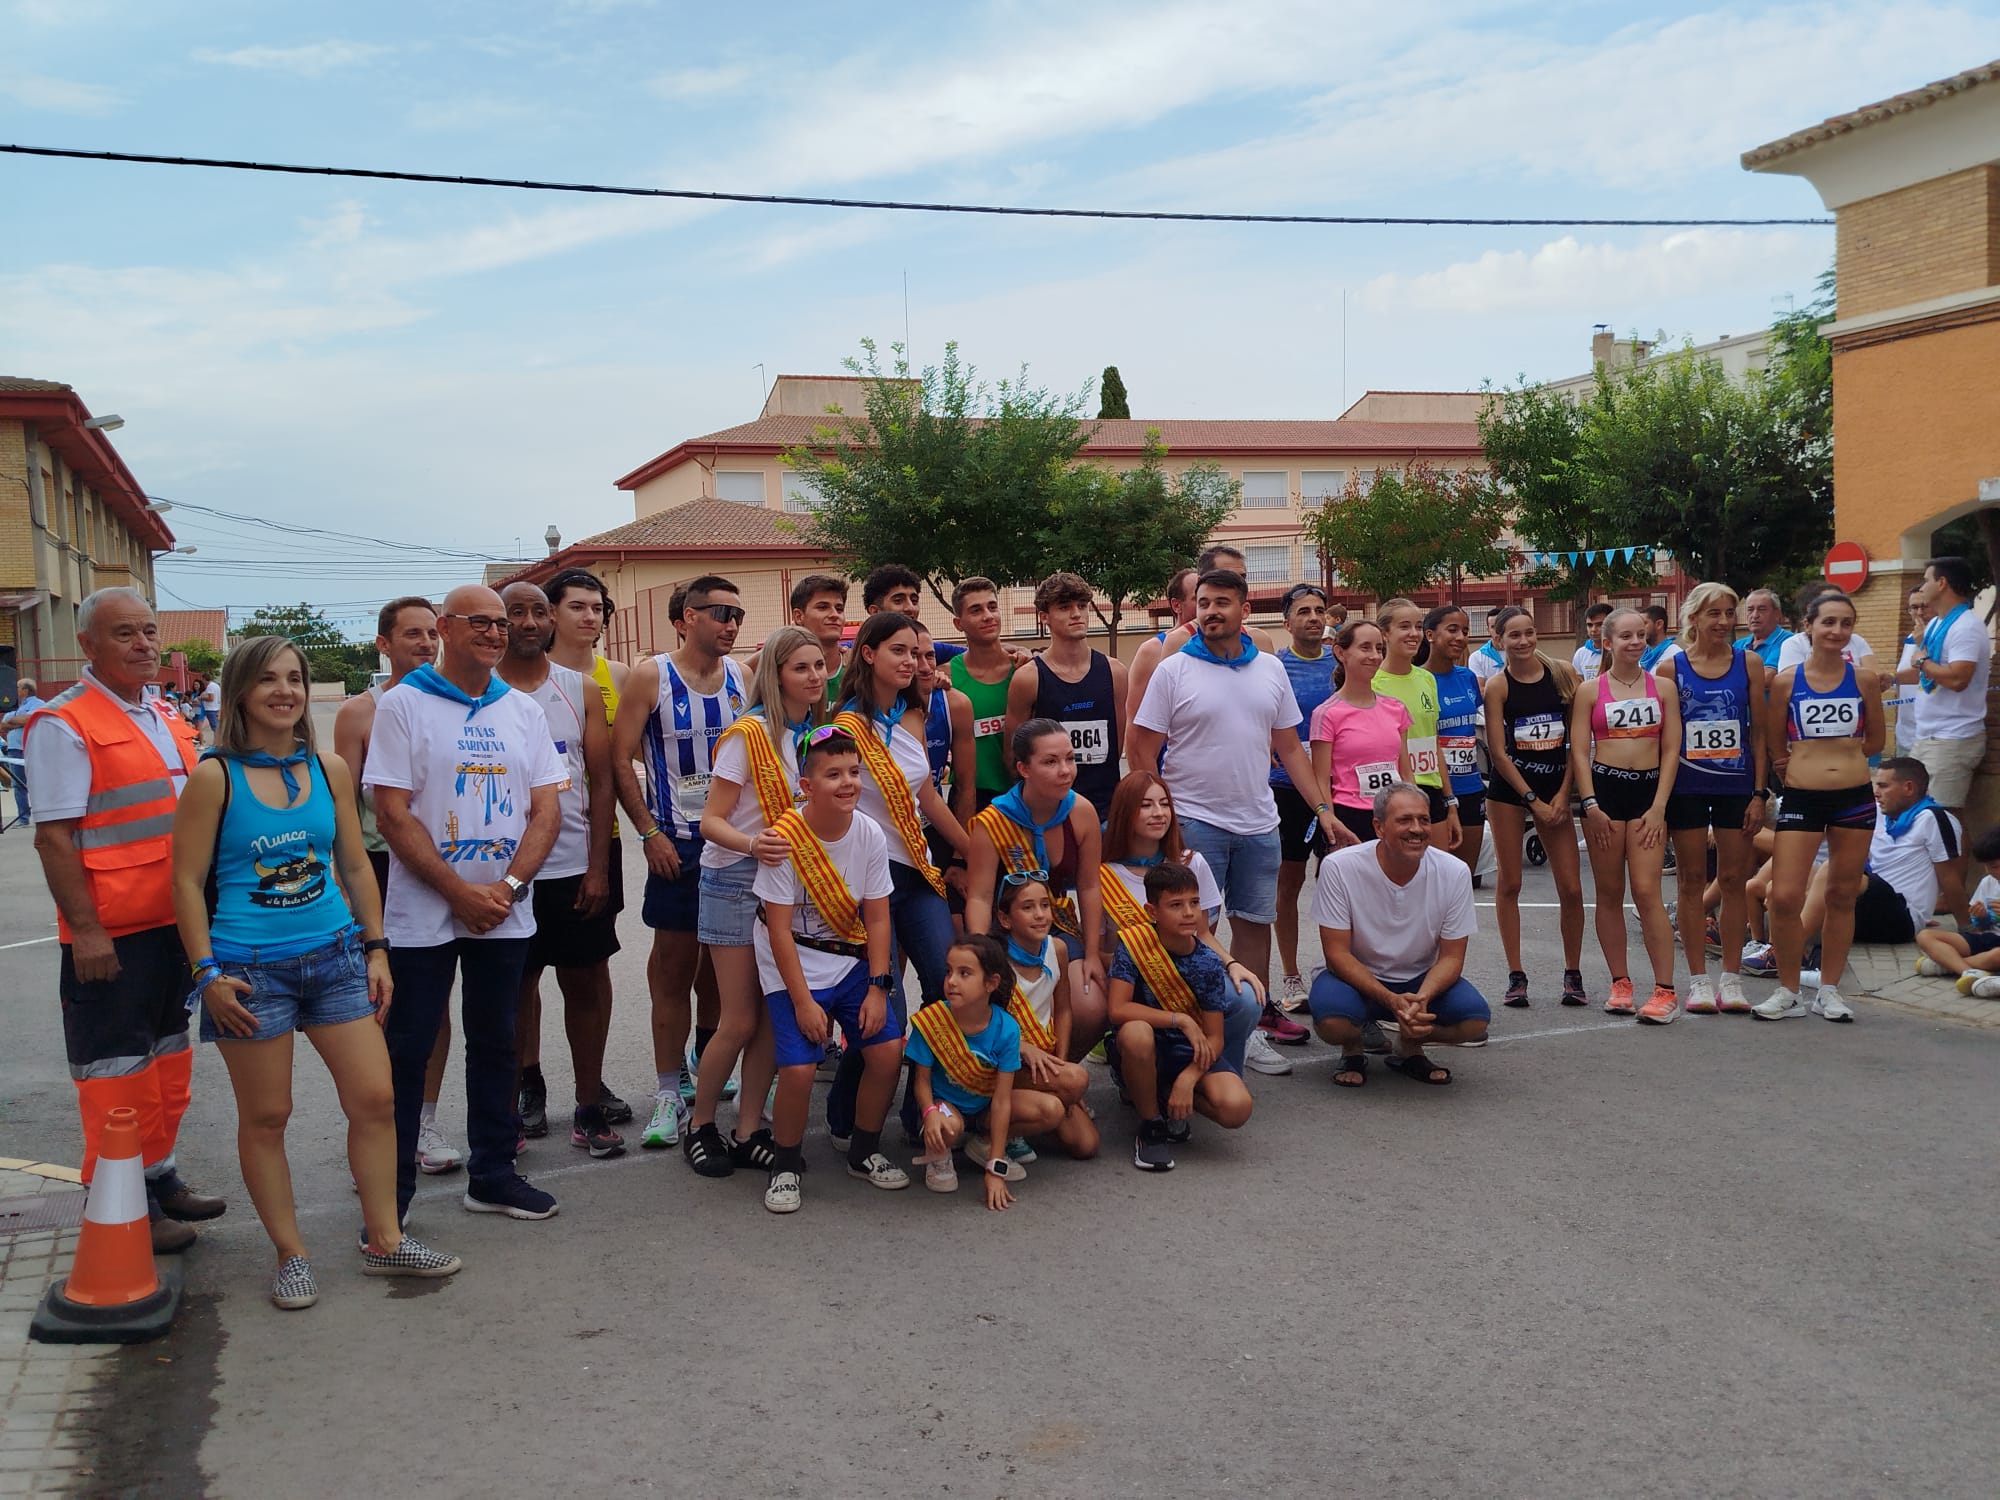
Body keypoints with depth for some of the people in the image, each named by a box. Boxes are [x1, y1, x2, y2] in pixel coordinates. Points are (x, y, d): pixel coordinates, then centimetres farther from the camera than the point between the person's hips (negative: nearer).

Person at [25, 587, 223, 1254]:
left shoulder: (170, 722, 12)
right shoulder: (63, 724, -11)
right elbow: (53, 835, -16)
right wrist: (84, 931, -20)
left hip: (176, 923, 8)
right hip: (111, 935, -8)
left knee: (168, 1055, 17)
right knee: (115, 1067, 1)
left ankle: (160, 1177, 31)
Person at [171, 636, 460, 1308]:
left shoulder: (330, 770, 6)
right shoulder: (214, 777, -6)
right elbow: (188, 881, -6)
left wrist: (376, 949, 8)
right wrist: (207, 973, -12)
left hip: (335, 956, 4)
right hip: (251, 969, -4)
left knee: (375, 1099, 3)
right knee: (265, 1116, 6)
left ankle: (383, 1239, 18)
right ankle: (291, 1254, 21)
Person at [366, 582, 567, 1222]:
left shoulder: (523, 710, 8)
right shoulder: (402, 705, -4)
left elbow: (546, 809, 4)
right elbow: (393, 814, -10)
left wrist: (507, 886, -11)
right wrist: (460, 892, -15)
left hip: (505, 911, 4)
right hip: (421, 914, -4)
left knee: (494, 1043, 12)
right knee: (406, 1051, 2)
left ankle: (492, 1175, 23)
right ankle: (391, 1192, 11)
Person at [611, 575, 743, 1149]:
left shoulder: (742, 676, 6)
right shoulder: (651, 677, -4)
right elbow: (620, 760, -5)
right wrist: (649, 833, -10)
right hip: (677, 842, -3)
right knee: (674, 963, -1)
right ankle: (670, 1090, 6)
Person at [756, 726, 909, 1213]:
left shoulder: (870, 835, -8)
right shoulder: (784, 840, -20)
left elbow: (877, 918, -3)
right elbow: (779, 930, -17)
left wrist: (877, 989, -9)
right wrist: (802, 1001, -17)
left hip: (851, 960, 4)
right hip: (793, 965, -4)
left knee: (888, 1049, -7)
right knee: (798, 1067, -18)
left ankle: (865, 1153, 16)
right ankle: (785, 1166, 7)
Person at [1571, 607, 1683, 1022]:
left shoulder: (1661, 688, 8)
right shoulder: (1589, 690, 5)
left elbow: (1671, 750, 5)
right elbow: (1579, 750, 1)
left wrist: (1659, 806, -4)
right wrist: (1590, 804, -8)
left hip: (1648, 789, 0)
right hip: (1604, 788, 0)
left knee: (1647, 891, -9)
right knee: (1609, 892, 5)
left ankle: (1665, 990, -6)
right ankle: (1620, 983, 14)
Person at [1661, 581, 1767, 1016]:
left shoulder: (1749, 662, 3)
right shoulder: (1670, 668, 0)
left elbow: (1759, 732, 3)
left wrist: (1759, 792, -3)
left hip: (1736, 785, 1)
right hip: (1686, 786, -1)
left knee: (1733, 880, 5)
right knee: (1691, 881, 4)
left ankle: (1731, 978, 14)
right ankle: (1699, 980, 12)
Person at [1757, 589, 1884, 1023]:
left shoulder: (1864, 679, 2)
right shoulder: (1786, 681, -2)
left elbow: (1874, 742, 12)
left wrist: (1839, 755, 6)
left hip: (1854, 796, 2)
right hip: (1802, 798, -1)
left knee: (1842, 896, 8)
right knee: (1785, 897, -9)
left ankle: (1828, 990, 21)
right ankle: (1788, 992, 8)